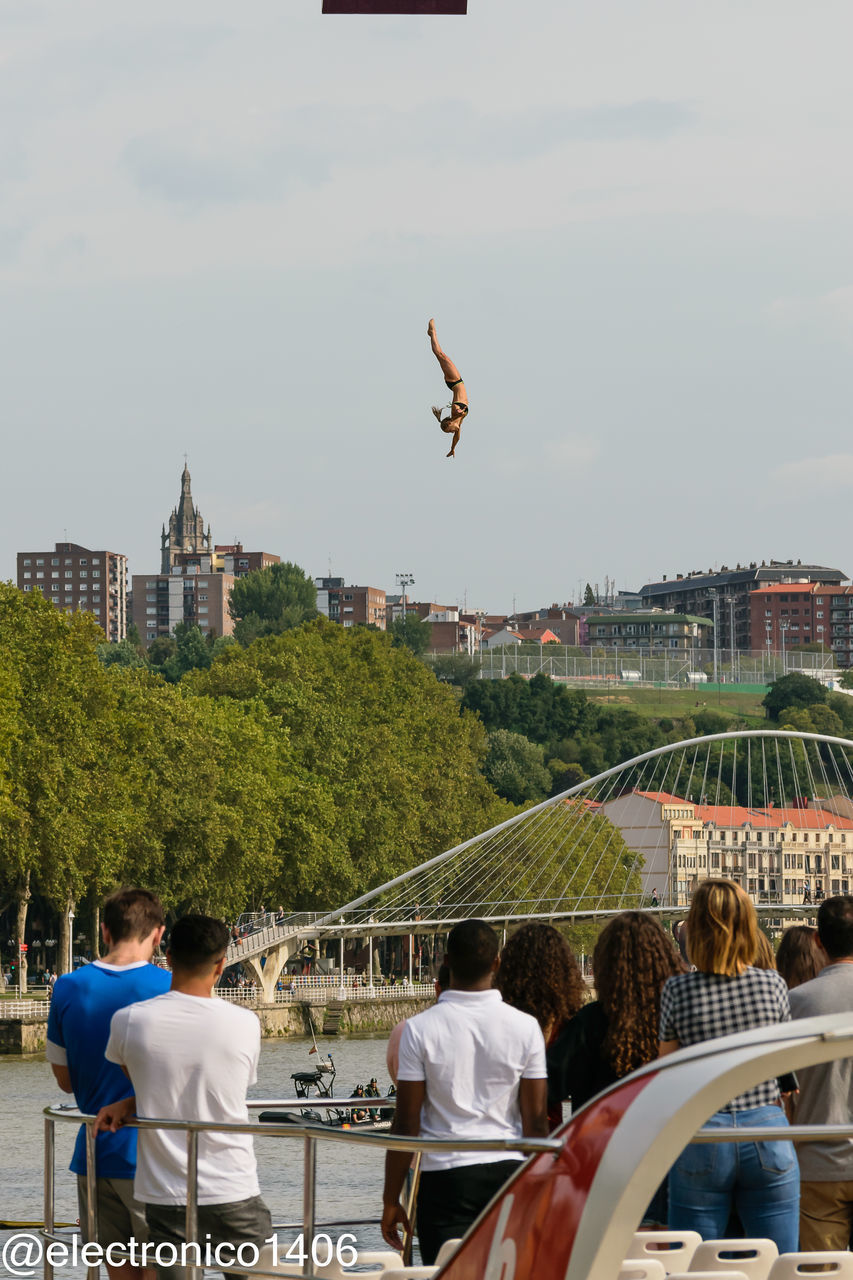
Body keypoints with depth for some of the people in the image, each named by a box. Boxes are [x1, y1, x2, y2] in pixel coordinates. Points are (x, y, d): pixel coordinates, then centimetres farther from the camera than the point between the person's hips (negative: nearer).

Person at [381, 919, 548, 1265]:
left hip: (445, 1176, -2)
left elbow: (406, 1123, -5)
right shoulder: (525, 1026, -1)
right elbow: (536, 1122, 1)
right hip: (508, 1171, 2)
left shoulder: (420, 1028, -6)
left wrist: (391, 1200, 3)